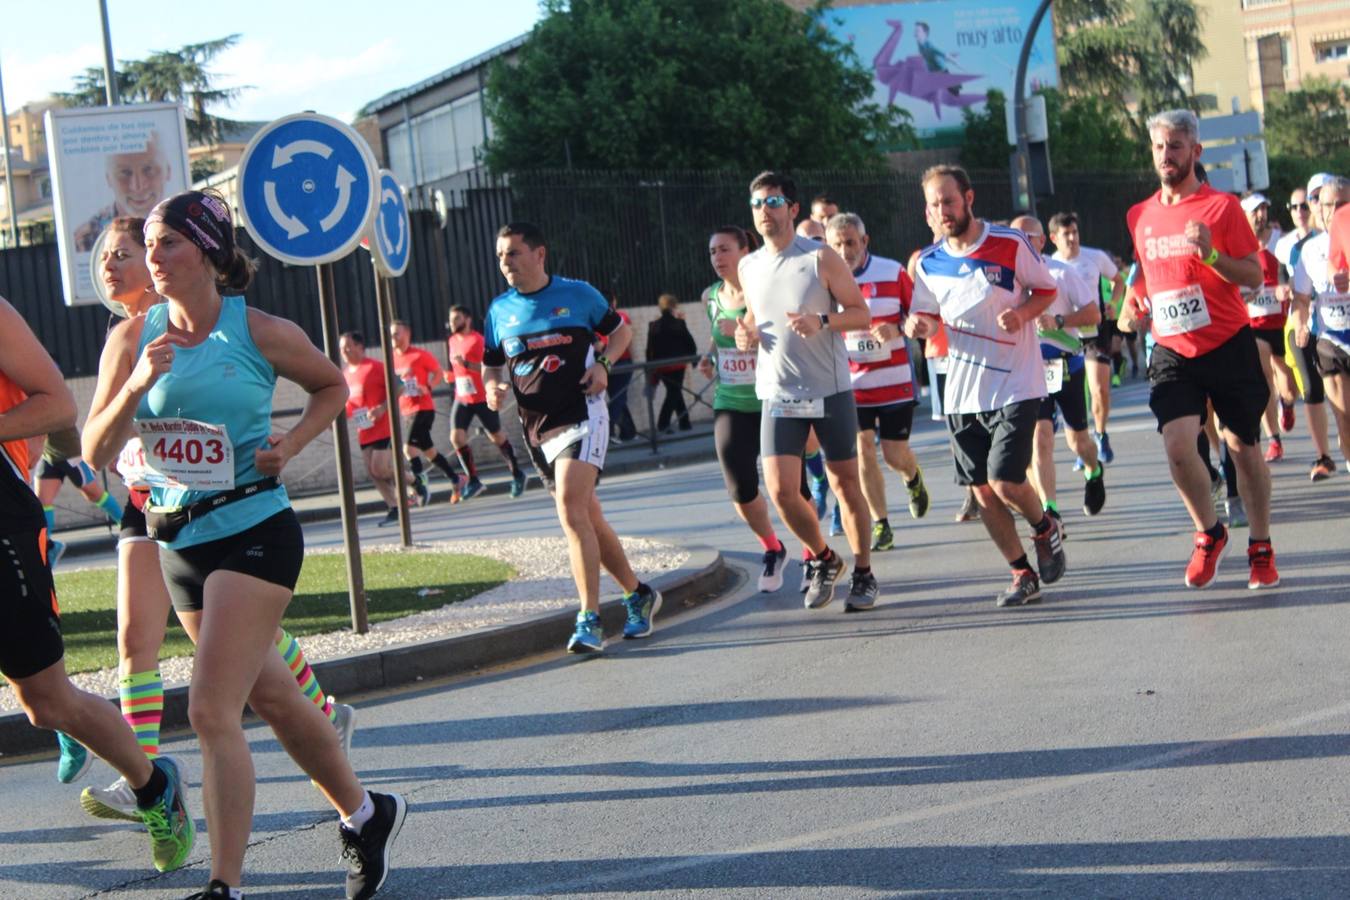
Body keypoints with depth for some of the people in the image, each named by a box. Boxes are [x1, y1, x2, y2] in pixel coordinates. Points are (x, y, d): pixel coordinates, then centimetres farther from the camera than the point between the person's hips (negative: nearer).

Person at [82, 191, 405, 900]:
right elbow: (96, 449, -3)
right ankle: (364, 813, 38)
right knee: (271, 698, 18)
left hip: (254, 533, -5)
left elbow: (333, 387, 10)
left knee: (212, 712, -15)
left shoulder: (260, 332, -8)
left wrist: (290, 444, -6)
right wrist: (137, 385, -19)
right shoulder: (133, 339, 0)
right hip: (178, 542, 6)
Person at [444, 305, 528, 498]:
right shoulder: (453, 341, 10)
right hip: (461, 399, 6)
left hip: (482, 398, -6)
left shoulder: (478, 340, -13)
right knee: (456, 437, -10)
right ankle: (473, 480, -2)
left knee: (497, 437, 5)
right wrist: (450, 375, 7)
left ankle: (517, 474, 24)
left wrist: (466, 363, -32)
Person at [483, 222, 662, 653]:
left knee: (570, 509, -21)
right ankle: (638, 594, 27)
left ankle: (589, 619, -22)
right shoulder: (499, 310, 9)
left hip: (582, 415, -5)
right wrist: (492, 387, -5)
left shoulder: (578, 294, 0)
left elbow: (620, 330, 13)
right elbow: (491, 366, 18)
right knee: (587, 519, 10)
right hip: (536, 430, 5)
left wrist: (603, 363, -7)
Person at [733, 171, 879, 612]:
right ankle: (822, 558, 18)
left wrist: (822, 320, -22)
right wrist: (746, 334, 0)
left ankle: (863, 572, 20)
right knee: (781, 491, -7)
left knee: (845, 483, 5)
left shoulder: (821, 258, -5)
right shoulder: (749, 268, 9)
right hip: (778, 394, 3)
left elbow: (861, 314, -4)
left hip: (830, 391, -3)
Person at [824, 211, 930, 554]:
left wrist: (896, 329, -20)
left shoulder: (893, 272, -6)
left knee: (895, 454, 1)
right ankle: (881, 525, 7)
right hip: (850, 384, 1)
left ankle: (913, 478, 38)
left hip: (895, 381, -1)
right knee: (862, 452, -6)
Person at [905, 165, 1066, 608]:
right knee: (983, 493, 4)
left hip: (1016, 386, -4)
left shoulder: (1011, 244, -8)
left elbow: (1046, 290, 3)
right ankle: (1022, 575, 19)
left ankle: (1045, 528, 18)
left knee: (1005, 481, -14)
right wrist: (917, 324, -8)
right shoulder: (929, 263, 4)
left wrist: (1022, 313, -17)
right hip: (962, 393, 4)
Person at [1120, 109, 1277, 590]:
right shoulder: (1140, 216, 8)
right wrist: (1133, 305, 3)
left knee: (1242, 446, 6)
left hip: (1229, 345, -2)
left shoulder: (1222, 207, -5)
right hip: (1173, 351, 2)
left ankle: (1260, 548, 22)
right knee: (1177, 446, -15)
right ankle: (1208, 534, 10)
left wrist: (1210, 254, -23)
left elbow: (1255, 276, -7)